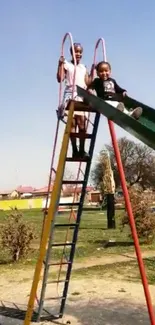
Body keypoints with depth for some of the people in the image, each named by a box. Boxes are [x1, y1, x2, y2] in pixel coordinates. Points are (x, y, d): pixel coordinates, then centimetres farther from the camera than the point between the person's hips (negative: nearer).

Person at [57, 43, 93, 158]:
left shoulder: (83, 67, 21)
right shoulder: (66, 64, 8)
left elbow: (88, 82, 16)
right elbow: (60, 78, -5)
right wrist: (60, 64, -10)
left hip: (82, 96, 4)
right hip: (70, 95, -4)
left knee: (82, 123, -7)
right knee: (72, 123, -9)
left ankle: (82, 150, -5)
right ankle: (74, 150, -9)